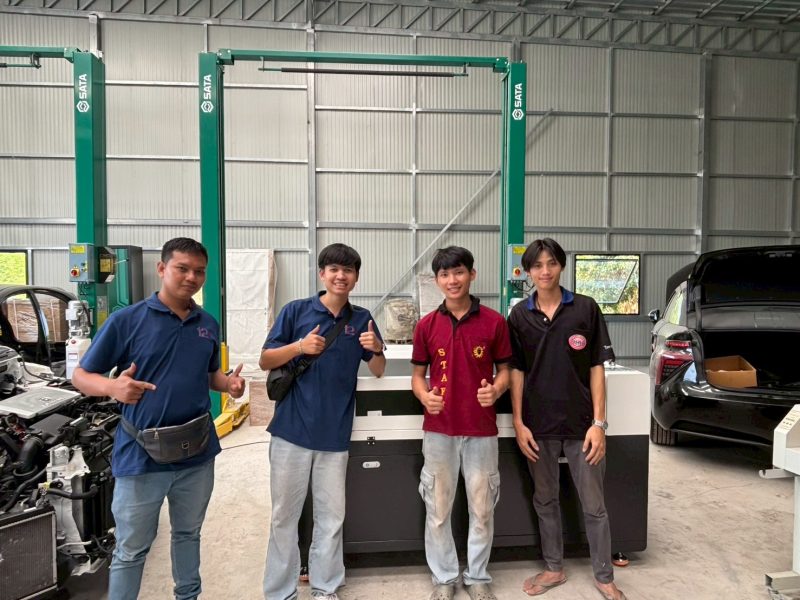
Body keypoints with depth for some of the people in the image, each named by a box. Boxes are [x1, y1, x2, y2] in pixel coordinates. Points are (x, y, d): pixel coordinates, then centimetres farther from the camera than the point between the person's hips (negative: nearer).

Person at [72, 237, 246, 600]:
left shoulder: (208, 325, 6)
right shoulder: (126, 320, -9)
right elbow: (81, 376, -5)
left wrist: (230, 384, -5)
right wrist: (113, 387, -27)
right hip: (142, 456, -4)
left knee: (189, 534, 23)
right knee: (131, 549, 11)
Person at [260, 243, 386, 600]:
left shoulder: (361, 319, 6)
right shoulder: (296, 311, -2)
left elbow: (378, 371, 9)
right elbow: (265, 361, 0)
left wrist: (377, 349, -13)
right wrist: (299, 346, -18)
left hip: (335, 434, 2)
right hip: (292, 429, -2)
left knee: (331, 516, 13)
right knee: (284, 515, 9)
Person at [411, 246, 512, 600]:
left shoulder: (494, 322, -3)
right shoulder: (426, 325, 0)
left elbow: (504, 370, 4)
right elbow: (418, 374, 6)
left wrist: (496, 390, -17)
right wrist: (425, 396, -15)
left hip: (481, 430, -1)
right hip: (438, 430, 1)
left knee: (482, 509, 12)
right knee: (438, 509, 11)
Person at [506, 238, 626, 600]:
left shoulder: (586, 309, -4)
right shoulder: (519, 316, 1)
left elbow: (597, 368, -3)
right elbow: (517, 371, 3)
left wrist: (598, 423, -7)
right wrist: (519, 423, -2)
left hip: (580, 423, -2)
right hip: (539, 425, 2)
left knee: (594, 505, 10)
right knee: (544, 500, 16)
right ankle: (553, 569, 35)